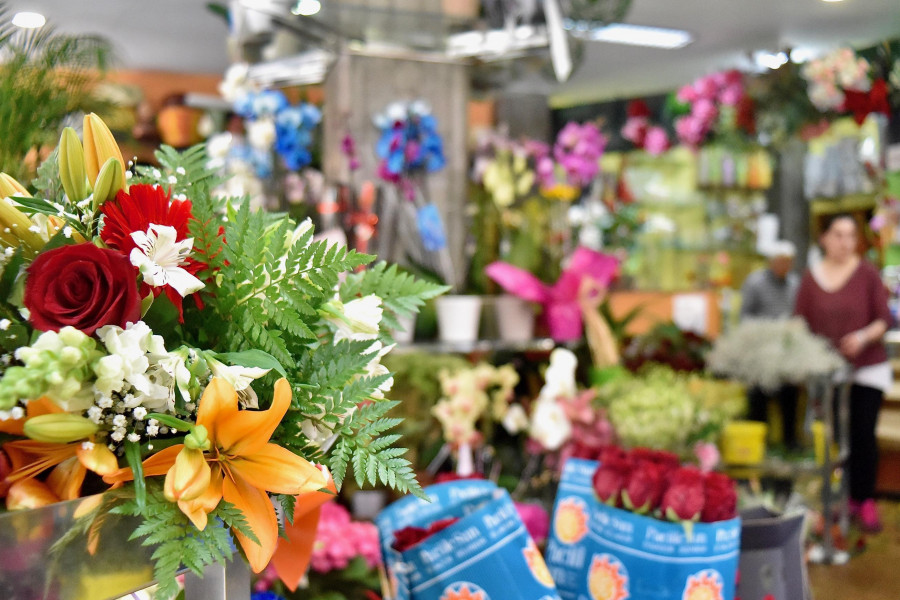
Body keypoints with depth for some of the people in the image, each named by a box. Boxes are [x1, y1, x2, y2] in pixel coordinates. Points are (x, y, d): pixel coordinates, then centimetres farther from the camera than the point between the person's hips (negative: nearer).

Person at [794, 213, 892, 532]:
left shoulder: (867, 273, -3)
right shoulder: (811, 277, 2)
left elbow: (884, 319, -4)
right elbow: (801, 322, 4)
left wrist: (864, 337, -21)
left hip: (867, 367, -2)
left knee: (863, 434, -6)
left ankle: (866, 501, 6)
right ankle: (848, 497, 18)